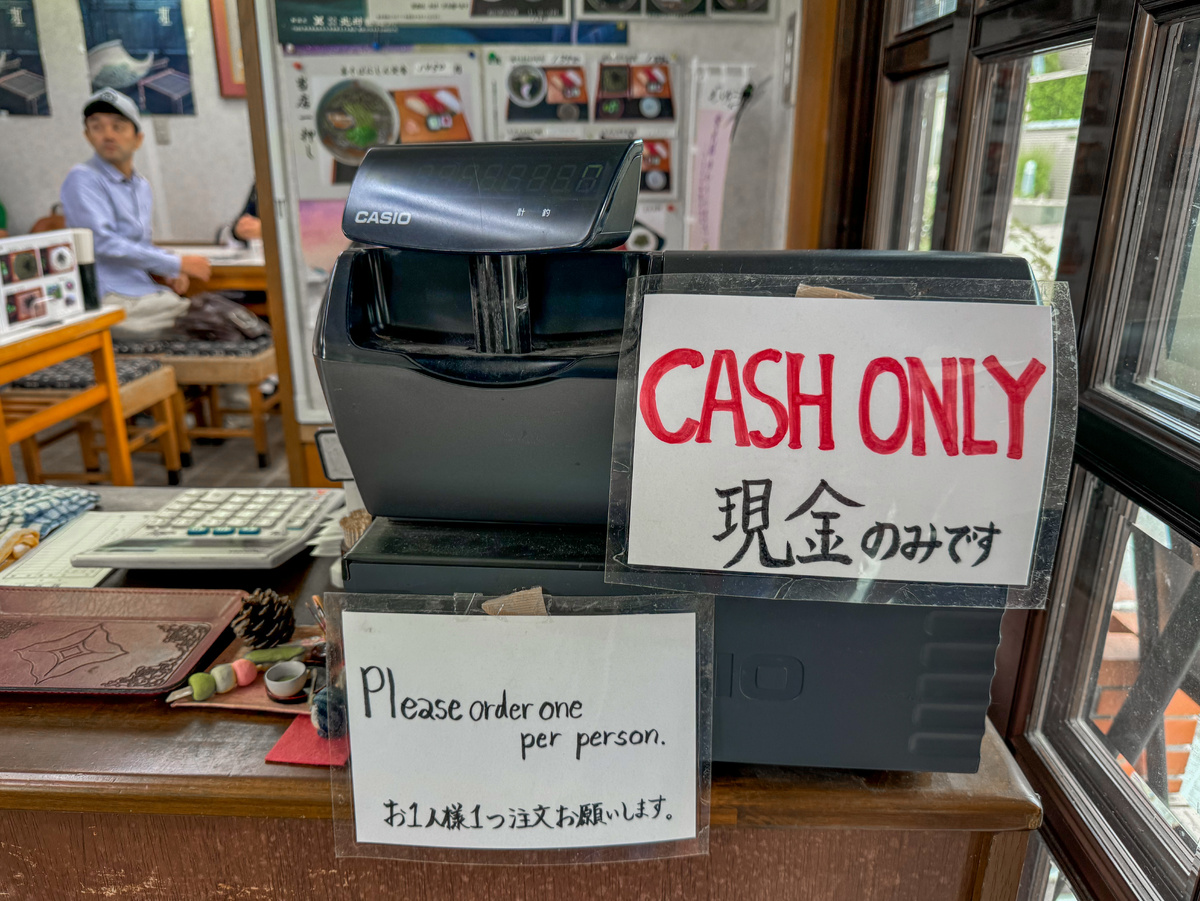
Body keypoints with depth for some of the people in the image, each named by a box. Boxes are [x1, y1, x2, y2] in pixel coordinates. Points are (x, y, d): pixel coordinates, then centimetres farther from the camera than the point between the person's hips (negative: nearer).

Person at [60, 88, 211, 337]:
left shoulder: (143, 187, 20)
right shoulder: (83, 179, -4)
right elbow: (102, 242, -15)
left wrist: (168, 271, 5)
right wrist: (177, 264, -14)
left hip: (147, 292, 7)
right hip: (113, 299, -7)